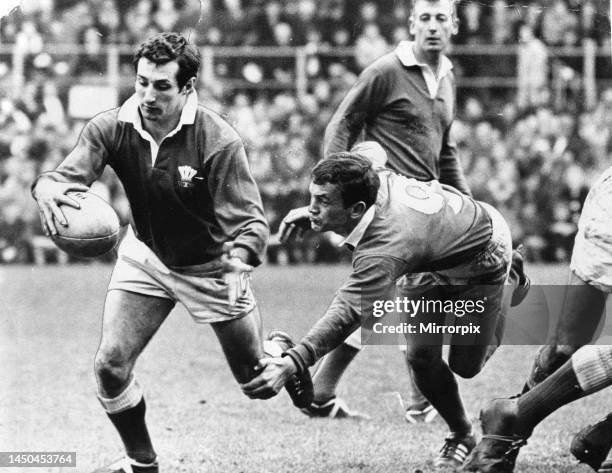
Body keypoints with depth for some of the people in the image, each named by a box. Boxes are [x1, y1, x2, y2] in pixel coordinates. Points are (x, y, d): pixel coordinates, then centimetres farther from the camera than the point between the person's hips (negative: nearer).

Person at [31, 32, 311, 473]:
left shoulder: (218, 141, -29)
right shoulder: (111, 128, -19)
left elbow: (250, 220, -29)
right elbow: (68, 174, -28)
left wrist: (238, 264, -49)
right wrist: (48, 189, -53)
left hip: (211, 266, -2)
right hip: (145, 257, 3)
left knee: (256, 379, 8)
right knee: (110, 365, -11)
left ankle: (283, 352, 48)